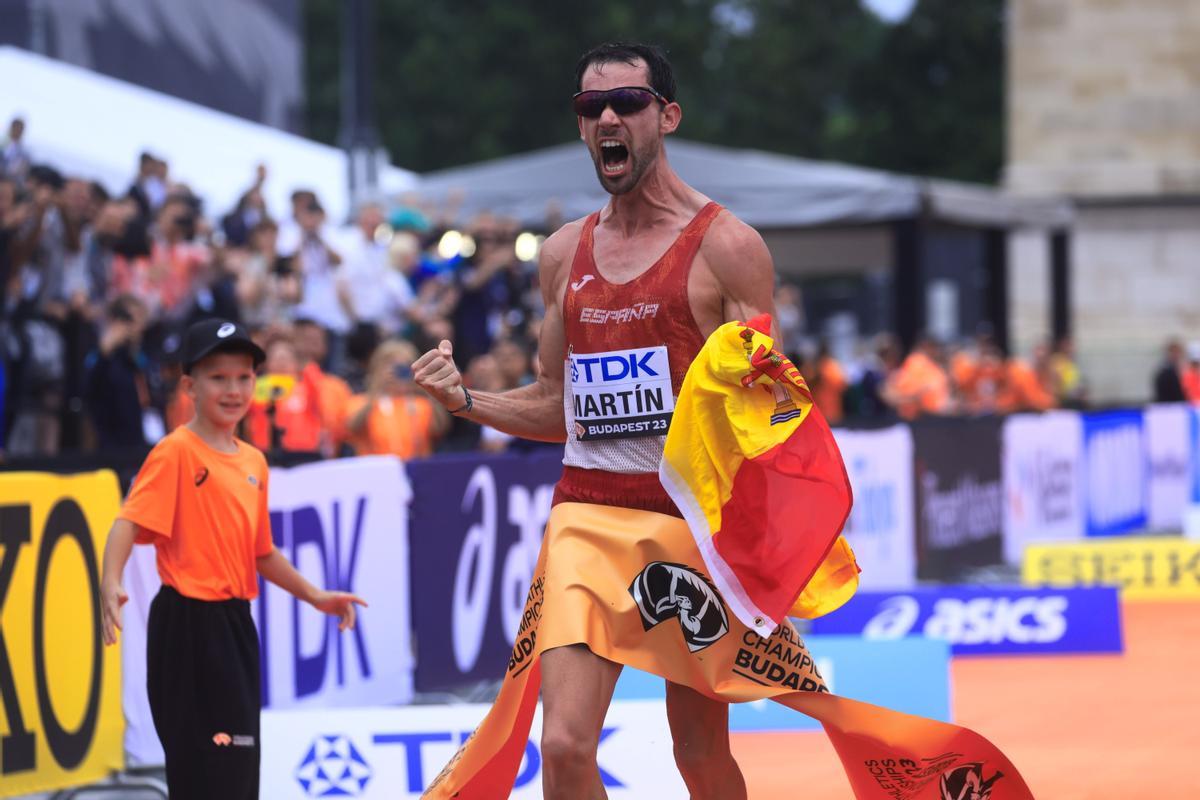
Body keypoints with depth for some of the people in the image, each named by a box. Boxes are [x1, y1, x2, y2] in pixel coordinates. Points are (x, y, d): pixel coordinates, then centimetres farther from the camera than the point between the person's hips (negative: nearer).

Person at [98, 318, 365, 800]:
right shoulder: (176, 453, -10)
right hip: (188, 621, -8)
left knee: (240, 761, 13)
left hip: (234, 621, 8)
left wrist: (315, 596, 21)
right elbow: (130, 522, -22)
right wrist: (111, 583, -38)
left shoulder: (253, 462, 13)